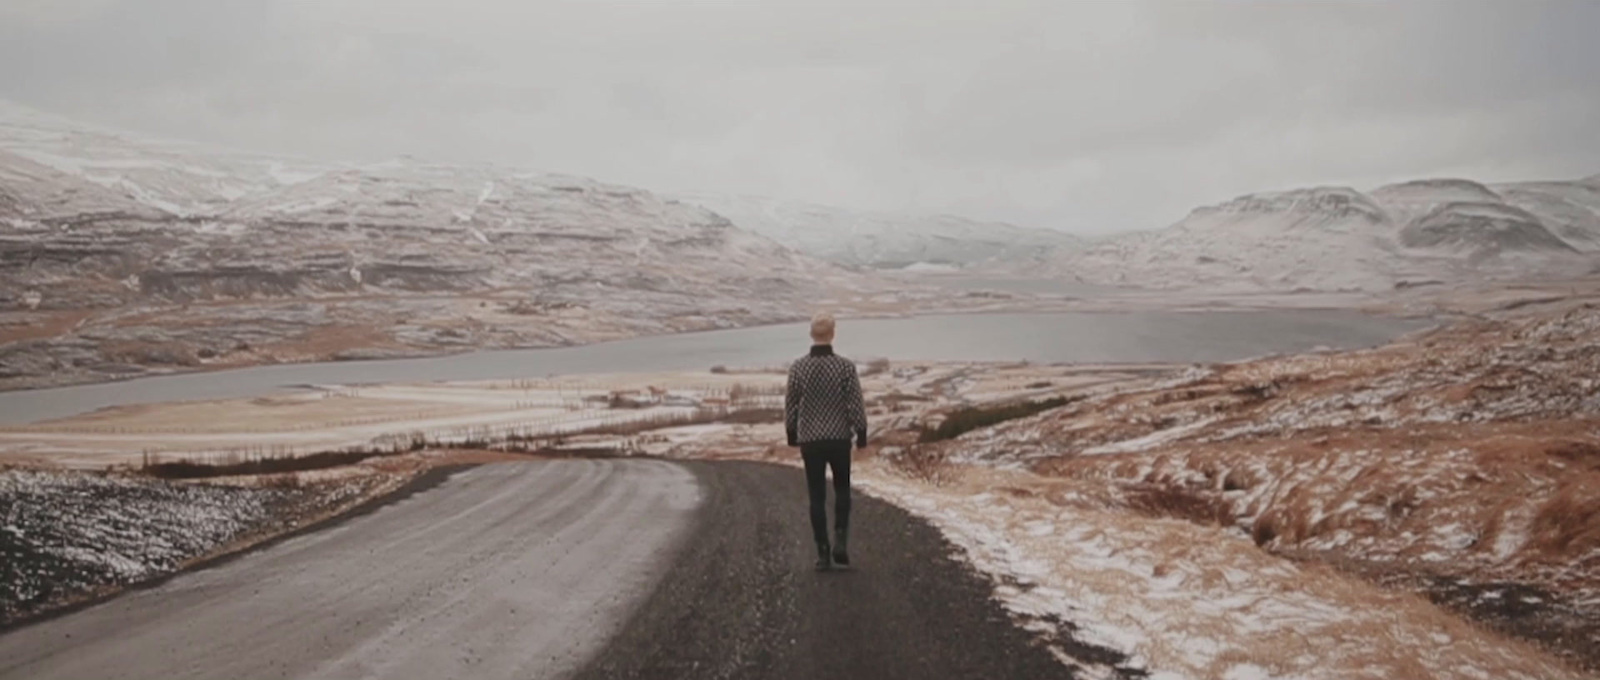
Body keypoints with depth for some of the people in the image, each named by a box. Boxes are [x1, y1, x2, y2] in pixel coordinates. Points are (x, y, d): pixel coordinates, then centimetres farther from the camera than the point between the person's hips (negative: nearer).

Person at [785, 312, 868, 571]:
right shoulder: (846, 366, -10)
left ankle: (823, 553, 8)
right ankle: (840, 540, 2)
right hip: (840, 438, -1)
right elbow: (856, 404, -8)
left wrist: (791, 433, 15)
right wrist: (862, 433, 5)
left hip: (810, 440, 1)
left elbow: (790, 404, 1)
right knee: (842, 490, 18)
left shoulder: (798, 367, -6)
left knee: (817, 497, 9)